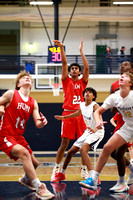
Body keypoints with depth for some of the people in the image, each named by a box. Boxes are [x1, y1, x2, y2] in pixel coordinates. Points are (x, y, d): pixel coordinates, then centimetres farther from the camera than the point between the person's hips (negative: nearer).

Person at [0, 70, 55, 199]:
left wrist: (42, 122, -19)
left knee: (34, 163, 14)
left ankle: (26, 180, 49)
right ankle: (39, 188, -31)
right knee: (24, 152, -31)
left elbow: (38, 124, 3)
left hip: (18, 137, 7)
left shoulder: (33, 103, 8)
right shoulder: (11, 94, -6)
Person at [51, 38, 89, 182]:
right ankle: (56, 169, 8)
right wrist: (61, 48, -13)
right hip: (68, 114, -2)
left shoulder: (82, 82, 11)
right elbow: (64, 63, -3)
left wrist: (81, 51, -3)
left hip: (80, 115, 2)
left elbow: (87, 67, -2)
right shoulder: (66, 81, 8)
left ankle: (84, 170, 16)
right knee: (64, 144, -3)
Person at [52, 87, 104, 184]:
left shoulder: (95, 106, -20)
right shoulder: (82, 105, 3)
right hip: (88, 132, 8)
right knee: (70, 152, 12)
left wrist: (95, 129, -57)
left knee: (83, 149, -32)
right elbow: (77, 113, 27)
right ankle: (61, 174, 35)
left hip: (97, 132, -8)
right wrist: (63, 117, 35)